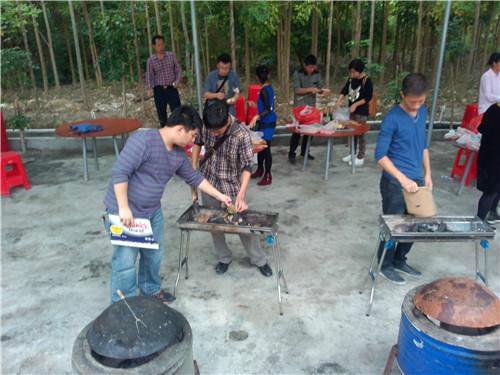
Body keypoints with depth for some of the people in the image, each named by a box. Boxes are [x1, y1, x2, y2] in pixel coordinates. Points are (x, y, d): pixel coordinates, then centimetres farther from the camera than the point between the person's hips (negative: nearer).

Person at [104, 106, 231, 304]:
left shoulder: (178, 154, 3)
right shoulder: (143, 140, -23)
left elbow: (194, 177, 16)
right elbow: (119, 172, -26)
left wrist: (219, 196, 19)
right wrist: (124, 208, -27)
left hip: (153, 211, 8)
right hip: (125, 212, -8)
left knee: (154, 254, 19)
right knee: (125, 262, 0)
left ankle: (151, 290, 42)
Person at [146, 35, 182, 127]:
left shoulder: (171, 56, 3)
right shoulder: (151, 60, 0)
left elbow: (178, 69, 6)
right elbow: (149, 76, -1)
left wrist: (177, 80, -13)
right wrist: (150, 89, -16)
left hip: (172, 88, 0)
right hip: (159, 90, 0)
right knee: (161, 113, 7)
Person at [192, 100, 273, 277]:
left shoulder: (242, 133, -27)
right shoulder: (205, 125, -16)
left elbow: (247, 166, -26)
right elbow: (198, 142, 5)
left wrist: (241, 196, -33)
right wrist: (193, 167, 4)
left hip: (232, 183, -3)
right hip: (208, 180, 4)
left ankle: (259, 260, 24)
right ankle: (224, 258, 31)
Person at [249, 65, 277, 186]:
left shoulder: (264, 90, -20)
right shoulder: (269, 88, 8)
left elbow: (268, 110, -26)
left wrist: (256, 117, -40)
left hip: (267, 124, -10)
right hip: (265, 122, 10)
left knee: (266, 149, -4)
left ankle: (268, 176, 2)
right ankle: (260, 170, 32)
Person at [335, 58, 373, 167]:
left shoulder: (367, 81, -14)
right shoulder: (351, 79, 4)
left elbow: (368, 97, -15)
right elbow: (344, 90, 4)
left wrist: (356, 104, -21)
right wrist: (339, 100, -13)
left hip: (361, 111, -7)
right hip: (351, 110, 7)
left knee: (360, 134, -2)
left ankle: (360, 158, 7)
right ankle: (352, 154, 28)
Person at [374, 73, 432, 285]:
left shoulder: (423, 112, 6)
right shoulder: (392, 119, -16)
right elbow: (380, 155, -19)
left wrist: (427, 173, 12)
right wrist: (403, 179, -25)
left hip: (417, 179, 7)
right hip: (395, 182, -7)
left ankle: (399, 261, 35)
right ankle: (385, 265, 25)